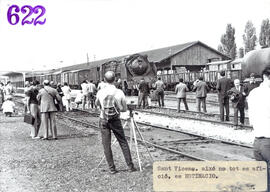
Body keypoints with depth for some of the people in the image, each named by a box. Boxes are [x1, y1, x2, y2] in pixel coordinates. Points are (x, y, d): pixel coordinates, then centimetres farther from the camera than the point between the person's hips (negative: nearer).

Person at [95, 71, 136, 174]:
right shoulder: (119, 92, -11)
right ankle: (130, 166, 10)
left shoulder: (100, 92, -8)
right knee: (123, 143, 9)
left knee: (106, 145, 6)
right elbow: (124, 109, -4)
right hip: (116, 120, 0)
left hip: (103, 120, 0)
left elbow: (97, 104, 12)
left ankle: (112, 168, 7)